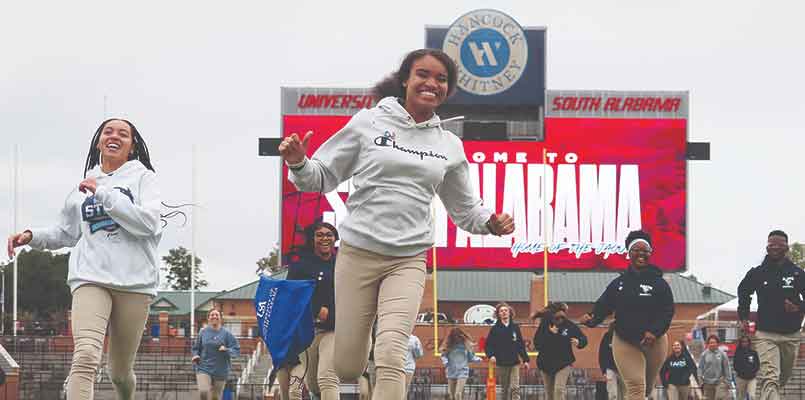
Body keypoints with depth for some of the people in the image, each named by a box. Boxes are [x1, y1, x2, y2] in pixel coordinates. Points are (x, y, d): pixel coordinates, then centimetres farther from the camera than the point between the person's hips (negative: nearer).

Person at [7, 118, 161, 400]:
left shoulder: (143, 178, 6)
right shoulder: (85, 185, 17)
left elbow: (148, 223, -12)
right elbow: (66, 233, 28)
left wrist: (103, 193, -12)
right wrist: (32, 236, 10)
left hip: (134, 281, -1)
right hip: (91, 278, 1)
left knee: (120, 370, 9)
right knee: (85, 357, -23)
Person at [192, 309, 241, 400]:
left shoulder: (226, 334, -1)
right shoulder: (203, 332, 3)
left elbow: (237, 350, -2)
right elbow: (196, 348, 14)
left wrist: (226, 350, -21)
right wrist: (195, 355, -6)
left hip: (220, 371, 0)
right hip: (204, 369, 0)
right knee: (203, 392, -22)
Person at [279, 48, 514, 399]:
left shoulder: (450, 146, 10)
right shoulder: (368, 123, 1)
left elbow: (465, 209, 20)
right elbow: (322, 177, 6)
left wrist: (491, 224, -1)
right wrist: (298, 163, -16)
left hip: (408, 261, 1)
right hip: (357, 254, -1)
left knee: (391, 357, -19)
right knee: (346, 369, 1)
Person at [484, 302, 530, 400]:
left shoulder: (515, 327, 6)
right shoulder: (495, 329, 2)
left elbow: (521, 344, 9)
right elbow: (488, 344, 1)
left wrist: (525, 359, 7)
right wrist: (491, 355, -17)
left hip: (514, 363, 0)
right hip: (501, 364, 0)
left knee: (515, 388, -11)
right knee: (505, 389, 7)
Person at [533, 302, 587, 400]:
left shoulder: (569, 325, -9)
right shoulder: (544, 325, -9)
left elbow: (583, 338, 2)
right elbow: (537, 344, -17)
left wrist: (579, 342, -21)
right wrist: (550, 333, -26)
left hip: (563, 363, -2)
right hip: (546, 363, 2)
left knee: (559, 389, -19)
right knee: (549, 392, 13)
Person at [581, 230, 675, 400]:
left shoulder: (659, 283, -1)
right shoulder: (618, 283, 4)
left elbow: (668, 311, -8)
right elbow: (603, 306, 1)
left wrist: (655, 332, -23)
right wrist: (592, 319, -21)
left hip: (654, 342, 1)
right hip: (625, 342, -1)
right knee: (636, 386, -15)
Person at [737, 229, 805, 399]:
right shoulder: (757, 273, 3)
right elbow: (743, 292, 21)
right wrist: (743, 316, 13)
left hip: (791, 335, 3)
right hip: (766, 334, -3)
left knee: (783, 378, 16)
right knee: (770, 378, -19)